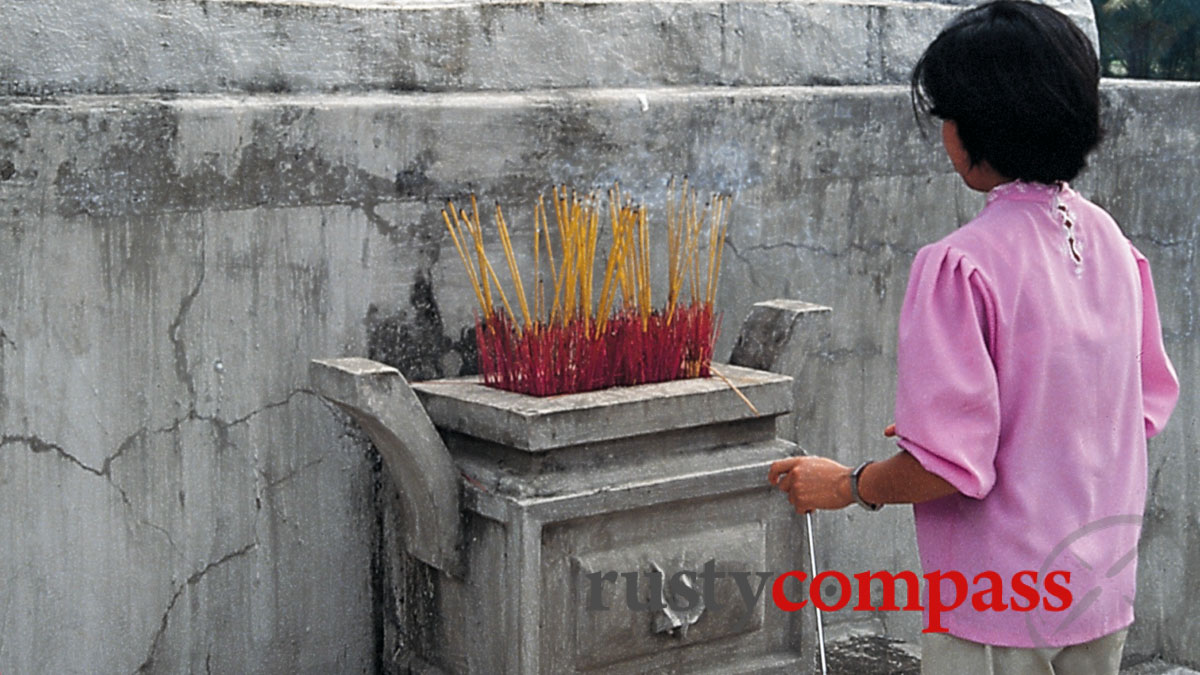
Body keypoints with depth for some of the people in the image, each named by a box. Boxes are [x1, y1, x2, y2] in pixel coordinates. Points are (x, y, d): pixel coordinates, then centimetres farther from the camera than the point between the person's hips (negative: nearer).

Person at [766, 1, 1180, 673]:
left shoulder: (962, 265, -21)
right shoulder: (1111, 241, 0)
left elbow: (947, 465, -23)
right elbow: (1149, 405, 10)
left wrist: (848, 485, -4)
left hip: (999, 610, -7)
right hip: (1106, 594, 7)